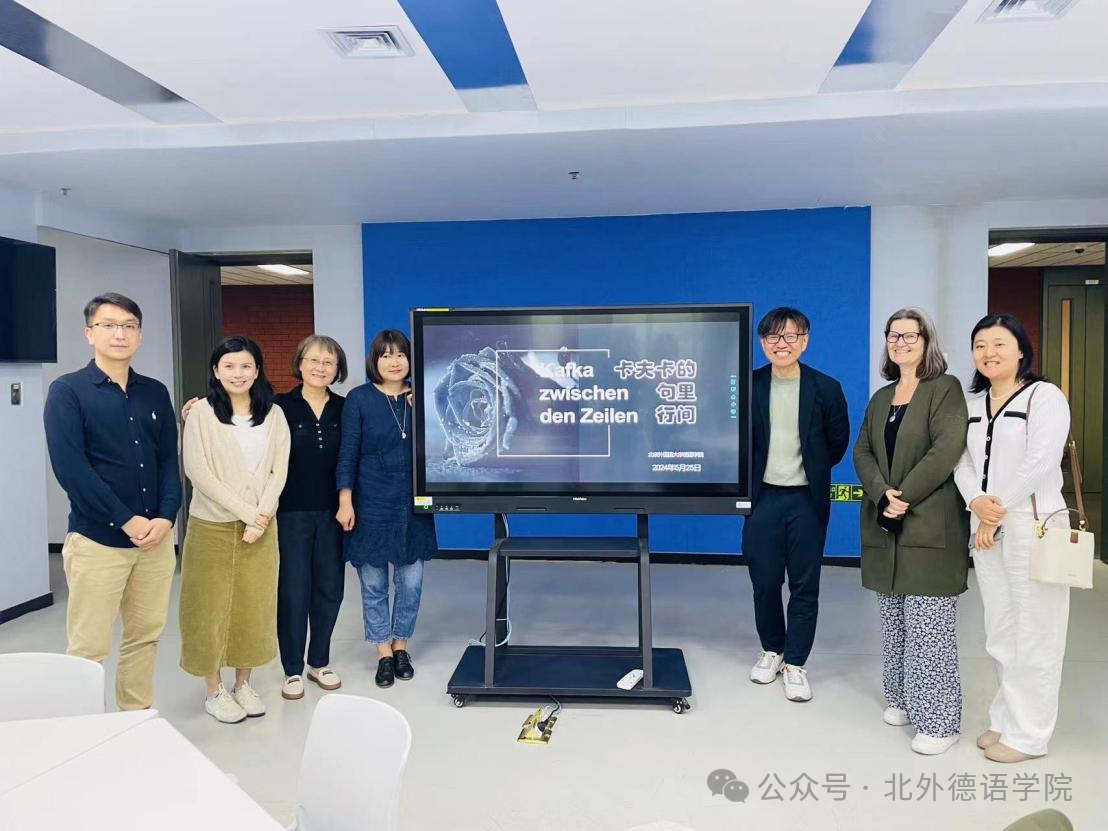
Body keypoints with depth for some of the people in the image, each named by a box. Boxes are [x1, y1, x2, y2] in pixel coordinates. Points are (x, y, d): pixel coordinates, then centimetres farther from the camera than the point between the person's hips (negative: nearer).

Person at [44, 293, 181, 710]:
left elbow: (169, 459, 8)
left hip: (157, 537, 5)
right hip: (96, 539, -4)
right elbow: (70, 468, -13)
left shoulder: (155, 392, 10)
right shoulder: (67, 391, -4)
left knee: (146, 636, 13)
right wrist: (127, 521, -15)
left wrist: (166, 517, -8)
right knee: (88, 648, 1)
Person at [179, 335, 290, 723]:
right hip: (213, 526, -3)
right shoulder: (201, 413, -6)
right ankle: (214, 690, 21)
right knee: (211, 607, 5)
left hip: (261, 526, 3)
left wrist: (260, 517, -11)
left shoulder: (273, 414, 3)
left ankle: (243, 683, 26)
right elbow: (198, 472, -11)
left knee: (254, 606, 9)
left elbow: (279, 471, 1)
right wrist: (245, 511, -14)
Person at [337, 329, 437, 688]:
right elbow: (348, 453, -3)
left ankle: (401, 647, 28)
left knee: (411, 582, 7)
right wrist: (345, 502, -8)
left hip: (413, 505, 2)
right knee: (373, 583, 6)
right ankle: (384, 654, 22)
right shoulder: (359, 399, -1)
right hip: (371, 505, -2)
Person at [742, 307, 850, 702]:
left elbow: (838, 443, 7)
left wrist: (811, 470, 12)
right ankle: (772, 650, 31)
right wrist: (751, 476, 7)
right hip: (763, 498, 1)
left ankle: (795, 663, 20)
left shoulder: (826, 388, -4)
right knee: (764, 582, 10)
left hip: (806, 500, -1)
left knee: (804, 587, 6)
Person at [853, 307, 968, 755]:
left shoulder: (945, 389, -3)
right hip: (885, 526, 6)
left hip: (930, 525, -6)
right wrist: (883, 495, -11)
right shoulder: (880, 398, 16)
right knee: (895, 622, 13)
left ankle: (939, 721, 5)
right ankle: (903, 699, 27)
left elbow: (946, 451, -15)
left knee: (929, 627, -4)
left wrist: (904, 497, -16)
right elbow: (862, 452, 6)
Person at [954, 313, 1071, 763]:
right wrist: (977, 502, -14)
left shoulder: (1045, 396, -5)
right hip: (986, 528, 6)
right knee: (999, 633, 13)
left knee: (1032, 634, 0)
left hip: (1033, 526, -6)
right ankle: (1006, 719, 25)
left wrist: (997, 514, -14)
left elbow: (1039, 463, -15)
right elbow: (963, 462, 5)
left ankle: (1028, 734, 11)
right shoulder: (972, 404, 14)